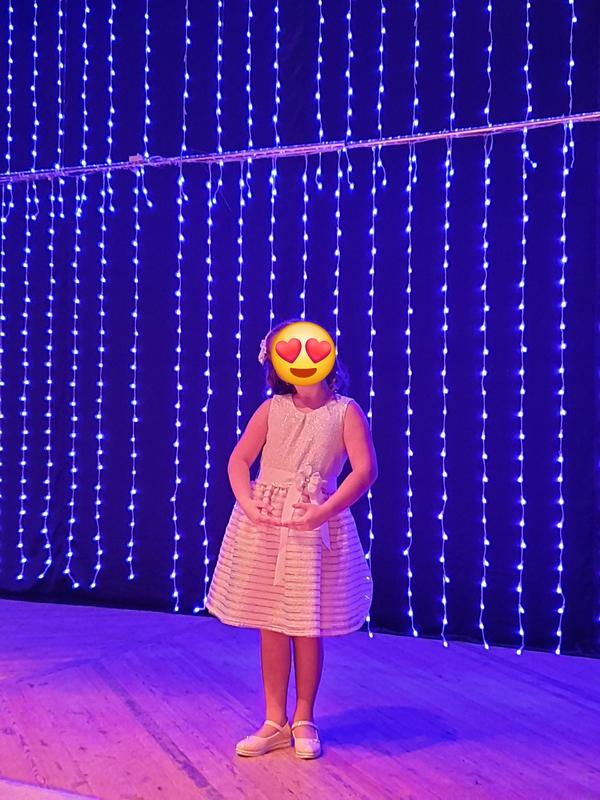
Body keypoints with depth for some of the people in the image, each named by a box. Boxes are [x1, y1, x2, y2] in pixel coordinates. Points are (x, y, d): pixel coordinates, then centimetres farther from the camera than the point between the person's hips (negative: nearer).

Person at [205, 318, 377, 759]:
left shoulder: (346, 411, -3)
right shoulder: (273, 409, 4)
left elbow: (366, 470, -12)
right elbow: (239, 460, 4)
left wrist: (321, 512, -21)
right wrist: (247, 505, -14)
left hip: (317, 525, -2)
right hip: (264, 524, 2)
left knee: (308, 627, 4)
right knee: (271, 626, 7)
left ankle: (304, 721, 23)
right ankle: (275, 722, 21)